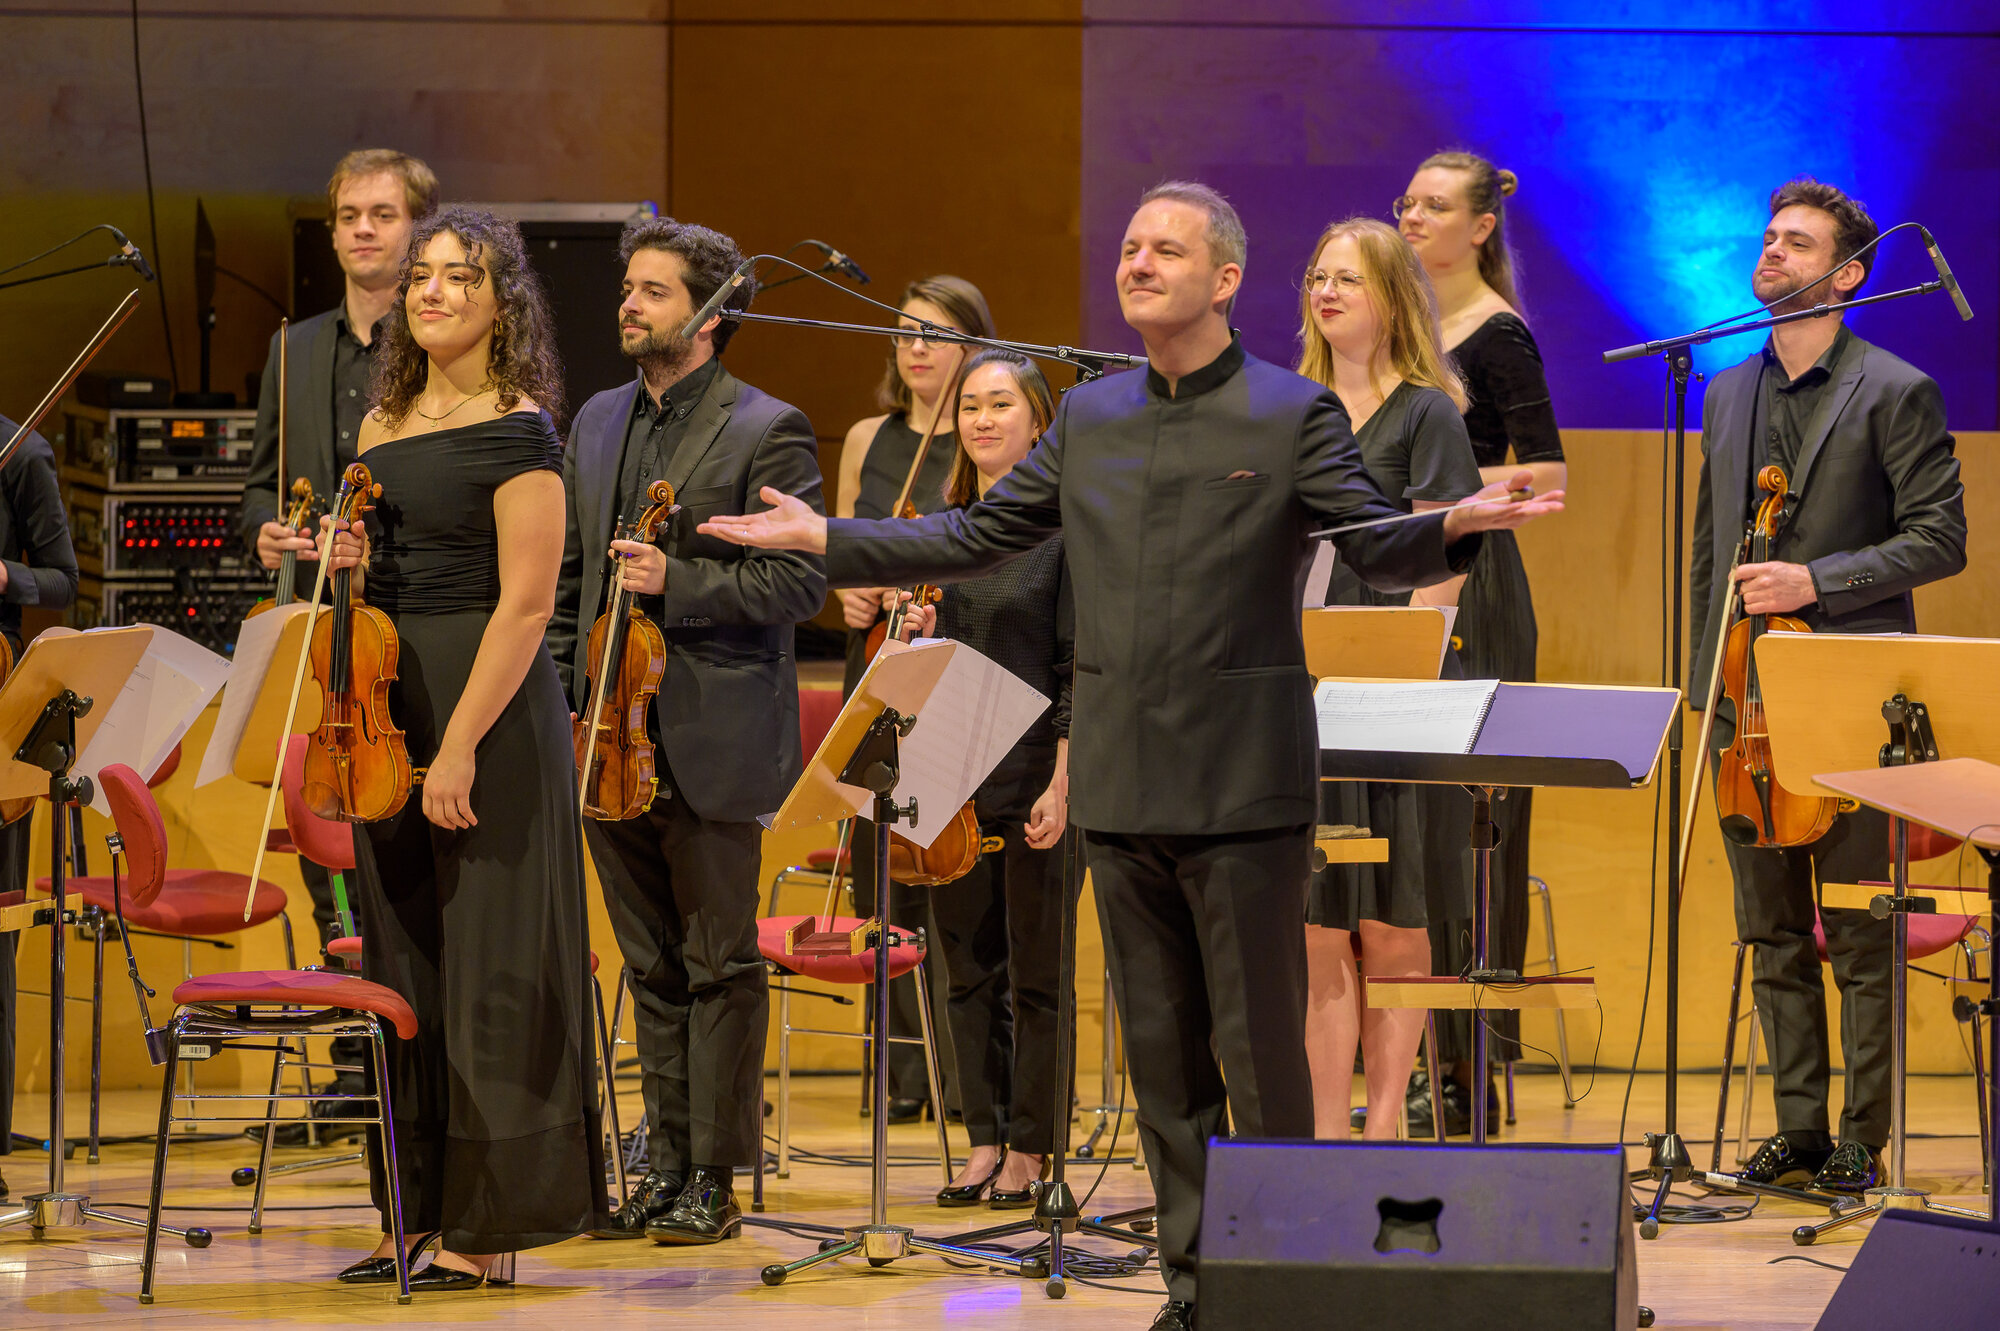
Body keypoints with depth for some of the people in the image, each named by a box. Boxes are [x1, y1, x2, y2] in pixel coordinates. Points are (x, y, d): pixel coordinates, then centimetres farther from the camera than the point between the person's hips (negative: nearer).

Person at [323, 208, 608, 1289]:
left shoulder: (517, 429, -9)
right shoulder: (382, 428, 13)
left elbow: (525, 602, -15)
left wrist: (461, 746, -20)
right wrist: (350, 564, -1)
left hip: (490, 709, -8)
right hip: (389, 706, 8)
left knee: (490, 967, -4)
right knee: (402, 964, 9)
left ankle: (489, 1226, 1)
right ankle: (422, 1211, 16)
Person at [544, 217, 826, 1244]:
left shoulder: (766, 431, -6)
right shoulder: (597, 423, 15)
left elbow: (800, 581, -11)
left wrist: (677, 581, -20)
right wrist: (557, 701, 11)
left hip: (711, 742, -6)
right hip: (613, 735, 6)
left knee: (719, 963, 0)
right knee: (651, 965, 11)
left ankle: (715, 1179, 5)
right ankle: (666, 1167, 17)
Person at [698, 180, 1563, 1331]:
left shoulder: (1295, 414, -2)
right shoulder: (1091, 419, 12)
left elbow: (1383, 552, -7)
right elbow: (977, 539, 19)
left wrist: (1456, 526, -28)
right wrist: (822, 540, 16)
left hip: (1245, 788, -5)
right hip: (1122, 789, 5)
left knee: (1261, 1048, -2)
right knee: (1161, 1051, 9)